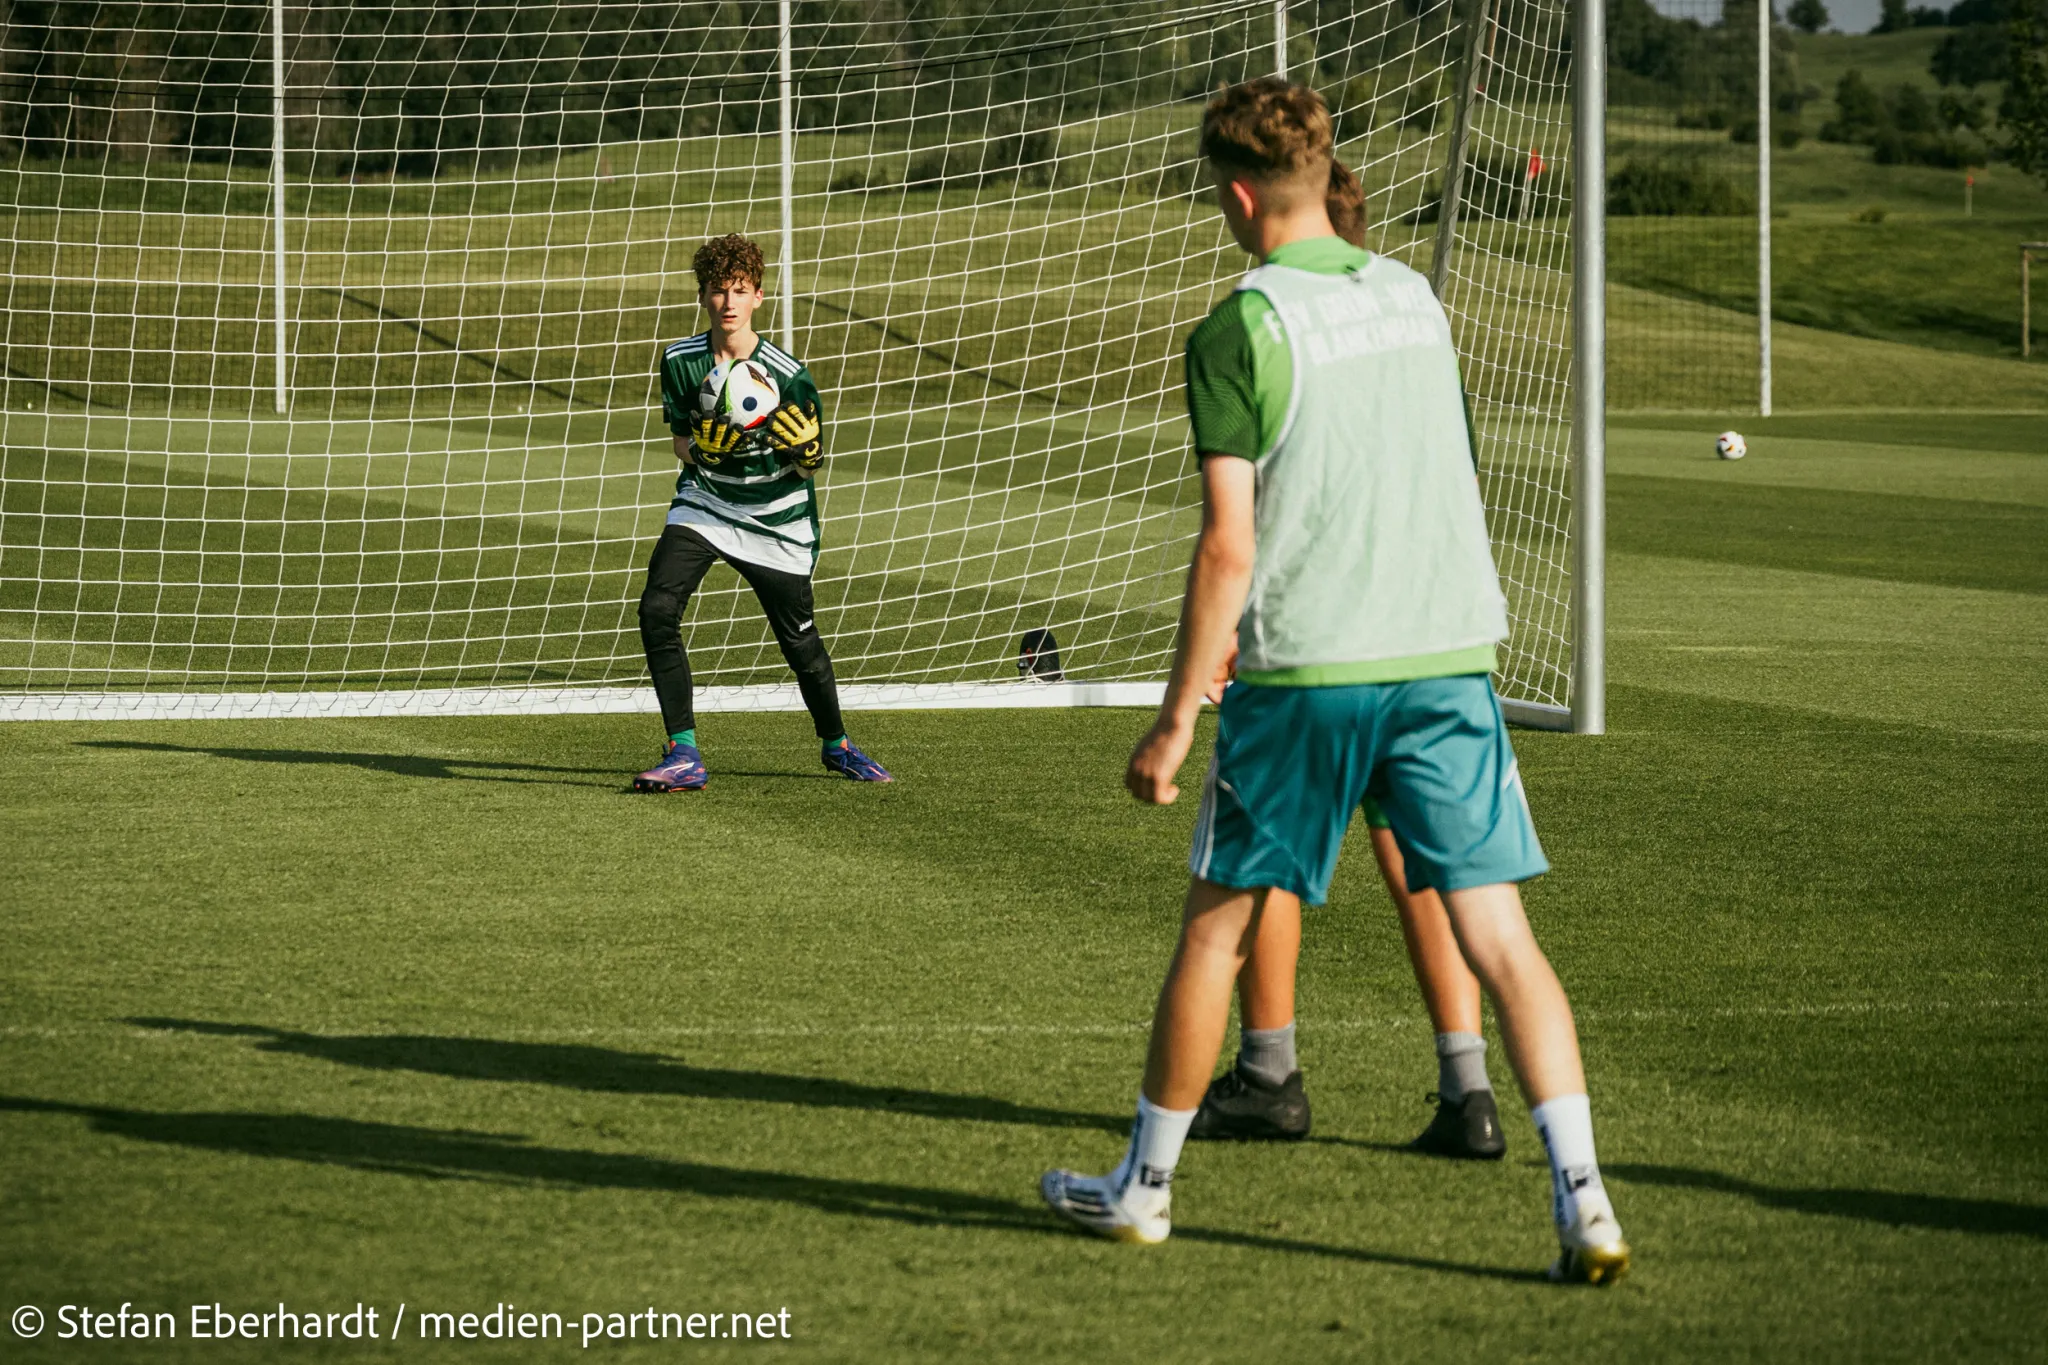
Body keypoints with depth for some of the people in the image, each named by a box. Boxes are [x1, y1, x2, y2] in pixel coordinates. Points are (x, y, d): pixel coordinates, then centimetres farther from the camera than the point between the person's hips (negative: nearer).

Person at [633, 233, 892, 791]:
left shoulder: (788, 376, -16)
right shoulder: (680, 361, -7)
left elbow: (809, 467, -8)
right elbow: (682, 444, 2)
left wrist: (802, 451, -32)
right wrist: (702, 449, -22)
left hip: (776, 519, -2)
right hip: (703, 502, 2)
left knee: (801, 643, 5)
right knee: (657, 609, -20)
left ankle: (837, 745, 33)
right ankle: (684, 755, -15)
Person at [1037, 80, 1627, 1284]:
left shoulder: (1241, 333, -8)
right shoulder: (1416, 301, 11)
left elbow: (1230, 544, -12)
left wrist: (1177, 720, -6)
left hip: (1307, 673, -4)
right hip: (1449, 655, 4)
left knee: (1218, 924, 12)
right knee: (1498, 933, 0)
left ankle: (1145, 1185, 24)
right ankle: (1584, 1199, -12)